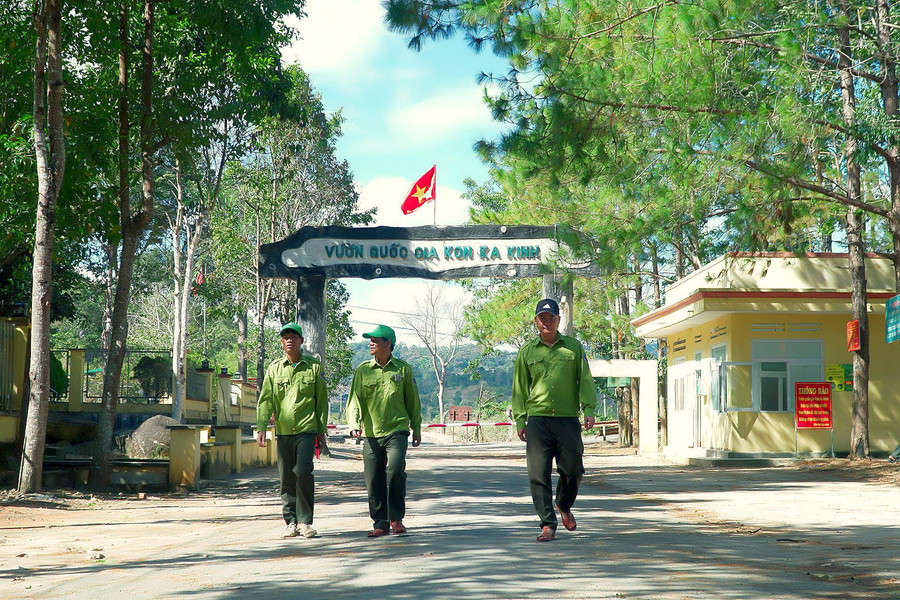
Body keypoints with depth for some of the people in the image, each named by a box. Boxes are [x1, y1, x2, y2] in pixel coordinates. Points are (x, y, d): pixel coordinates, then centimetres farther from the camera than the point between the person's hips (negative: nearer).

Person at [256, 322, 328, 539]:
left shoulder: (313, 367, 7)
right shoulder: (274, 368, 10)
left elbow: (322, 401, 10)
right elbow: (265, 400, 6)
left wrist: (321, 431, 6)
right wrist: (261, 428, -6)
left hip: (307, 429, -2)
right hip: (283, 431, 2)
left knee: (303, 472, -14)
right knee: (287, 478, 5)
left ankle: (305, 521, -4)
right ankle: (291, 522, 14)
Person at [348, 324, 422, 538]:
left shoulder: (403, 369, 5)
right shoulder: (363, 370, 6)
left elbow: (412, 401, 11)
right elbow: (355, 400, 2)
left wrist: (417, 430, 13)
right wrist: (354, 424, -14)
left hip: (397, 430, -2)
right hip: (371, 434, 2)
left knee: (395, 470, -20)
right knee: (374, 480, 2)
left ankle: (396, 518, -5)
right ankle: (381, 523, 15)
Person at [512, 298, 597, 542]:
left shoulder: (573, 347, 9)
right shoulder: (527, 351, 9)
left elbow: (585, 381, 8)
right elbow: (520, 388, 10)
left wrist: (589, 409, -5)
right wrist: (519, 420, 4)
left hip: (568, 419, 0)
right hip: (538, 419, 0)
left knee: (572, 469, 2)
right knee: (539, 474, -6)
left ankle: (564, 506, 32)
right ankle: (548, 524, 0)